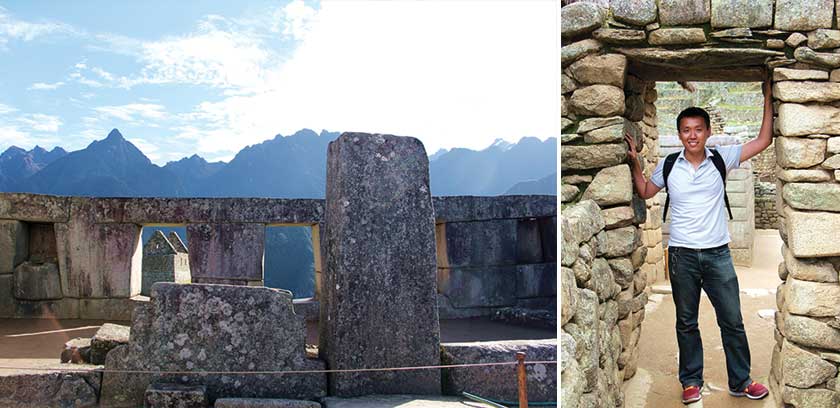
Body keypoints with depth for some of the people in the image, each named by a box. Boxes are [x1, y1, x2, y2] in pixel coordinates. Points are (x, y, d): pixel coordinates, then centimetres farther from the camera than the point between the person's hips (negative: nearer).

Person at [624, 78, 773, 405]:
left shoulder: (721, 158, -1)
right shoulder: (668, 166, 1)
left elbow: (763, 141, 0)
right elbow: (645, 192, 15)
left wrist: (767, 99, -2)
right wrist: (635, 164, 1)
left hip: (718, 254, 0)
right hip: (682, 255, 0)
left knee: (732, 321, 7)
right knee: (686, 322, 11)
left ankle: (740, 381, 22)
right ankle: (691, 381, 23)